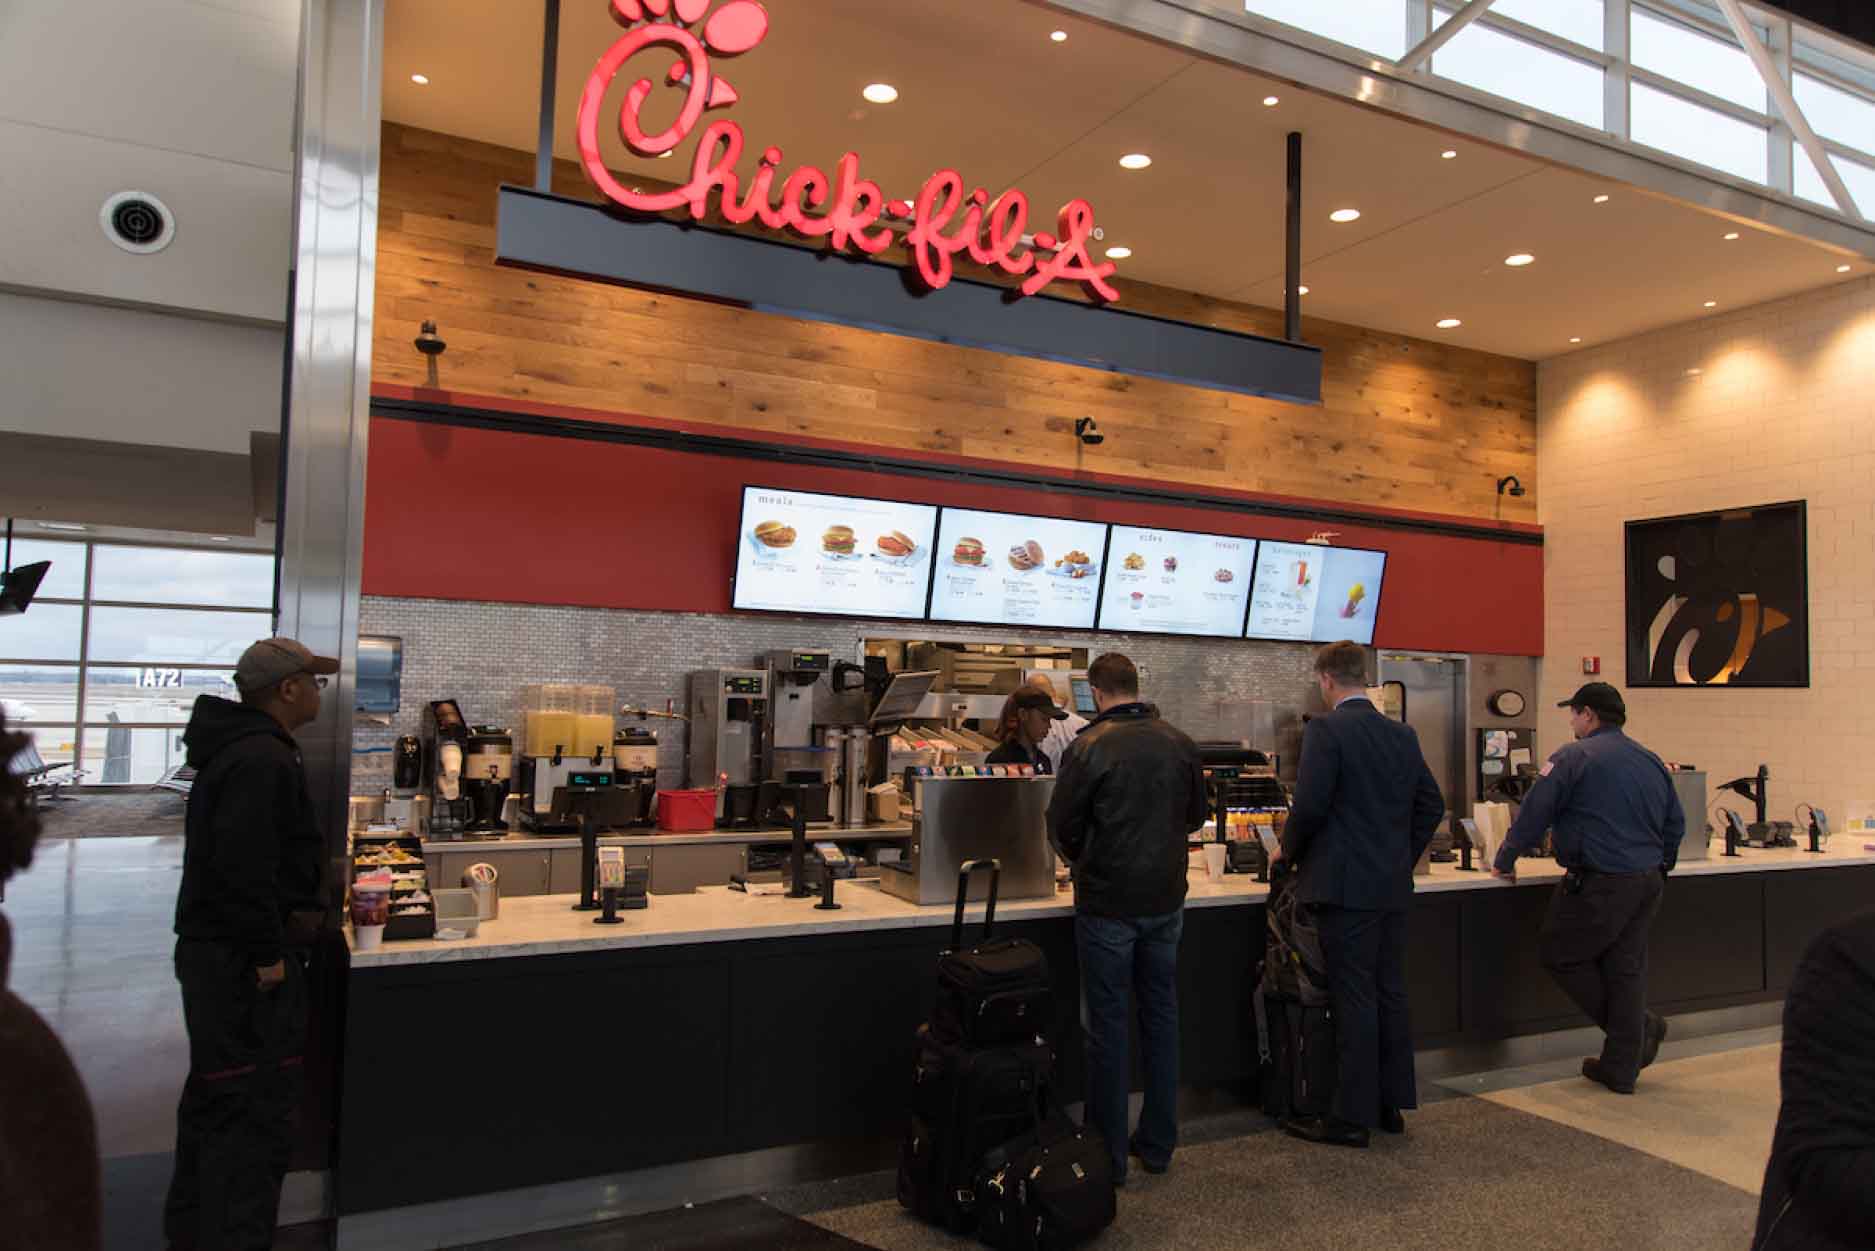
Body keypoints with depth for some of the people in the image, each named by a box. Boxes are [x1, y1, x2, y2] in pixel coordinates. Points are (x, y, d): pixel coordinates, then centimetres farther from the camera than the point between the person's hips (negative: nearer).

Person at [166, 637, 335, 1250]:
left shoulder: (237, 747, 15)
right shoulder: (264, 759, -19)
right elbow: (242, 866, -27)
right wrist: (268, 953, -22)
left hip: (211, 948, 11)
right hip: (245, 962, -11)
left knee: (214, 1095, 21)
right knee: (257, 1110, -5)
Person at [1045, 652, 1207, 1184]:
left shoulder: (1090, 747, -15)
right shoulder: (1179, 742, 0)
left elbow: (1062, 826, -9)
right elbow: (1196, 815, 12)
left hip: (1108, 903, -4)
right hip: (1166, 899, 5)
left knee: (1107, 1025, 4)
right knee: (1161, 1015, 16)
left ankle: (1108, 1156, 12)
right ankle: (1158, 1145, 25)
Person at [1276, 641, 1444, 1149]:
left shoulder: (1325, 730, -12)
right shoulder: (1403, 735, 9)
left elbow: (1309, 805, -19)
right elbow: (1432, 805, 12)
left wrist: (1289, 851, -2)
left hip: (1346, 887, -7)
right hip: (1394, 887, 7)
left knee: (1353, 998, -2)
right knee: (1390, 993, 15)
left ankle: (1353, 1116, 6)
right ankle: (1392, 1103, 25)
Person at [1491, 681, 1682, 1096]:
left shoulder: (1574, 757, -10)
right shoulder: (1651, 762, 12)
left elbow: (1534, 813, -10)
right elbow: (1675, 824, 18)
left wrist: (1505, 861, 1)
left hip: (1600, 884, -8)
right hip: (1647, 882, 8)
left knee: (1559, 954, 8)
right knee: (1626, 967, 12)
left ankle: (1641, 1029, 15)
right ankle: (1621, 1068, 18)